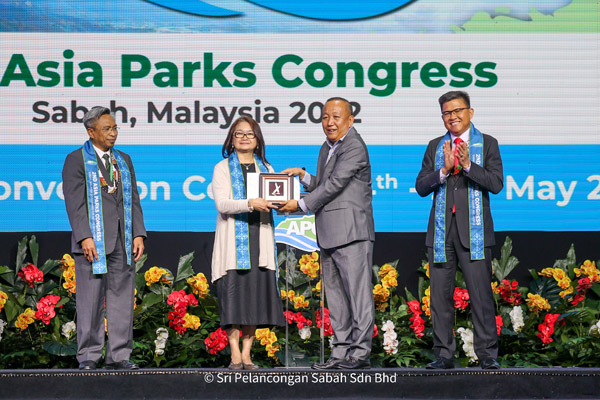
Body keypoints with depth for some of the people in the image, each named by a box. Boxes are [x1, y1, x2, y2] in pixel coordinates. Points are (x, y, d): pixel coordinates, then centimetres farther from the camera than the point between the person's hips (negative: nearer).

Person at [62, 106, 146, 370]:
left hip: (122, 241, 5)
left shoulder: (123, 160, 18)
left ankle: (118, 356, 8)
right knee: (91, 299, -3)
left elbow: (133, 200, 16)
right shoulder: (76, 160, 1)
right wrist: (85, 237, -16)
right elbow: (74, 203, -6)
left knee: (122, 298, 3)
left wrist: (138, 234, 5)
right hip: (93, 241, -5)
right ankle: (88, 357, 3)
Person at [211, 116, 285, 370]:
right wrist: (250, 204, -22)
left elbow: (275, 201, 12)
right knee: (234, 294, -7)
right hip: (233, 241, -3)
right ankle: (235, 355, -4)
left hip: (260, 240, 3)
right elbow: (222, 204, -7)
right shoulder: (222, 169, 7)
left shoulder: (266, 169, 18)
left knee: (256, 294, -1)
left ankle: (247, 354, 5)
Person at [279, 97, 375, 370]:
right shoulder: (327, 148, 20)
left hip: (351, 232, -10)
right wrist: (303, 176, 6)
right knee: (335, 295, 10)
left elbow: (335, 184, -15)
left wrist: (301, 205, -10)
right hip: (329, 234, 10)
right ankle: (341, 352, 14)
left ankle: (360, 352, -8)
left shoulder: (355, 147, -9)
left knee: (357, 291, -8)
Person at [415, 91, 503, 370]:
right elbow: (421, 187, 5)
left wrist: (468, 166, -18)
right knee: (440, 294, 5)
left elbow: (496, 184, -6)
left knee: (481, 293, -5)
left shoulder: (487, 144, 5)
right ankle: (444, 354, 12)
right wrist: (444, 170, -12)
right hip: (441, 230, 3)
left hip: (474, 230, -3)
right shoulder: (435, 147, 14)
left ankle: (487, 354, 2)